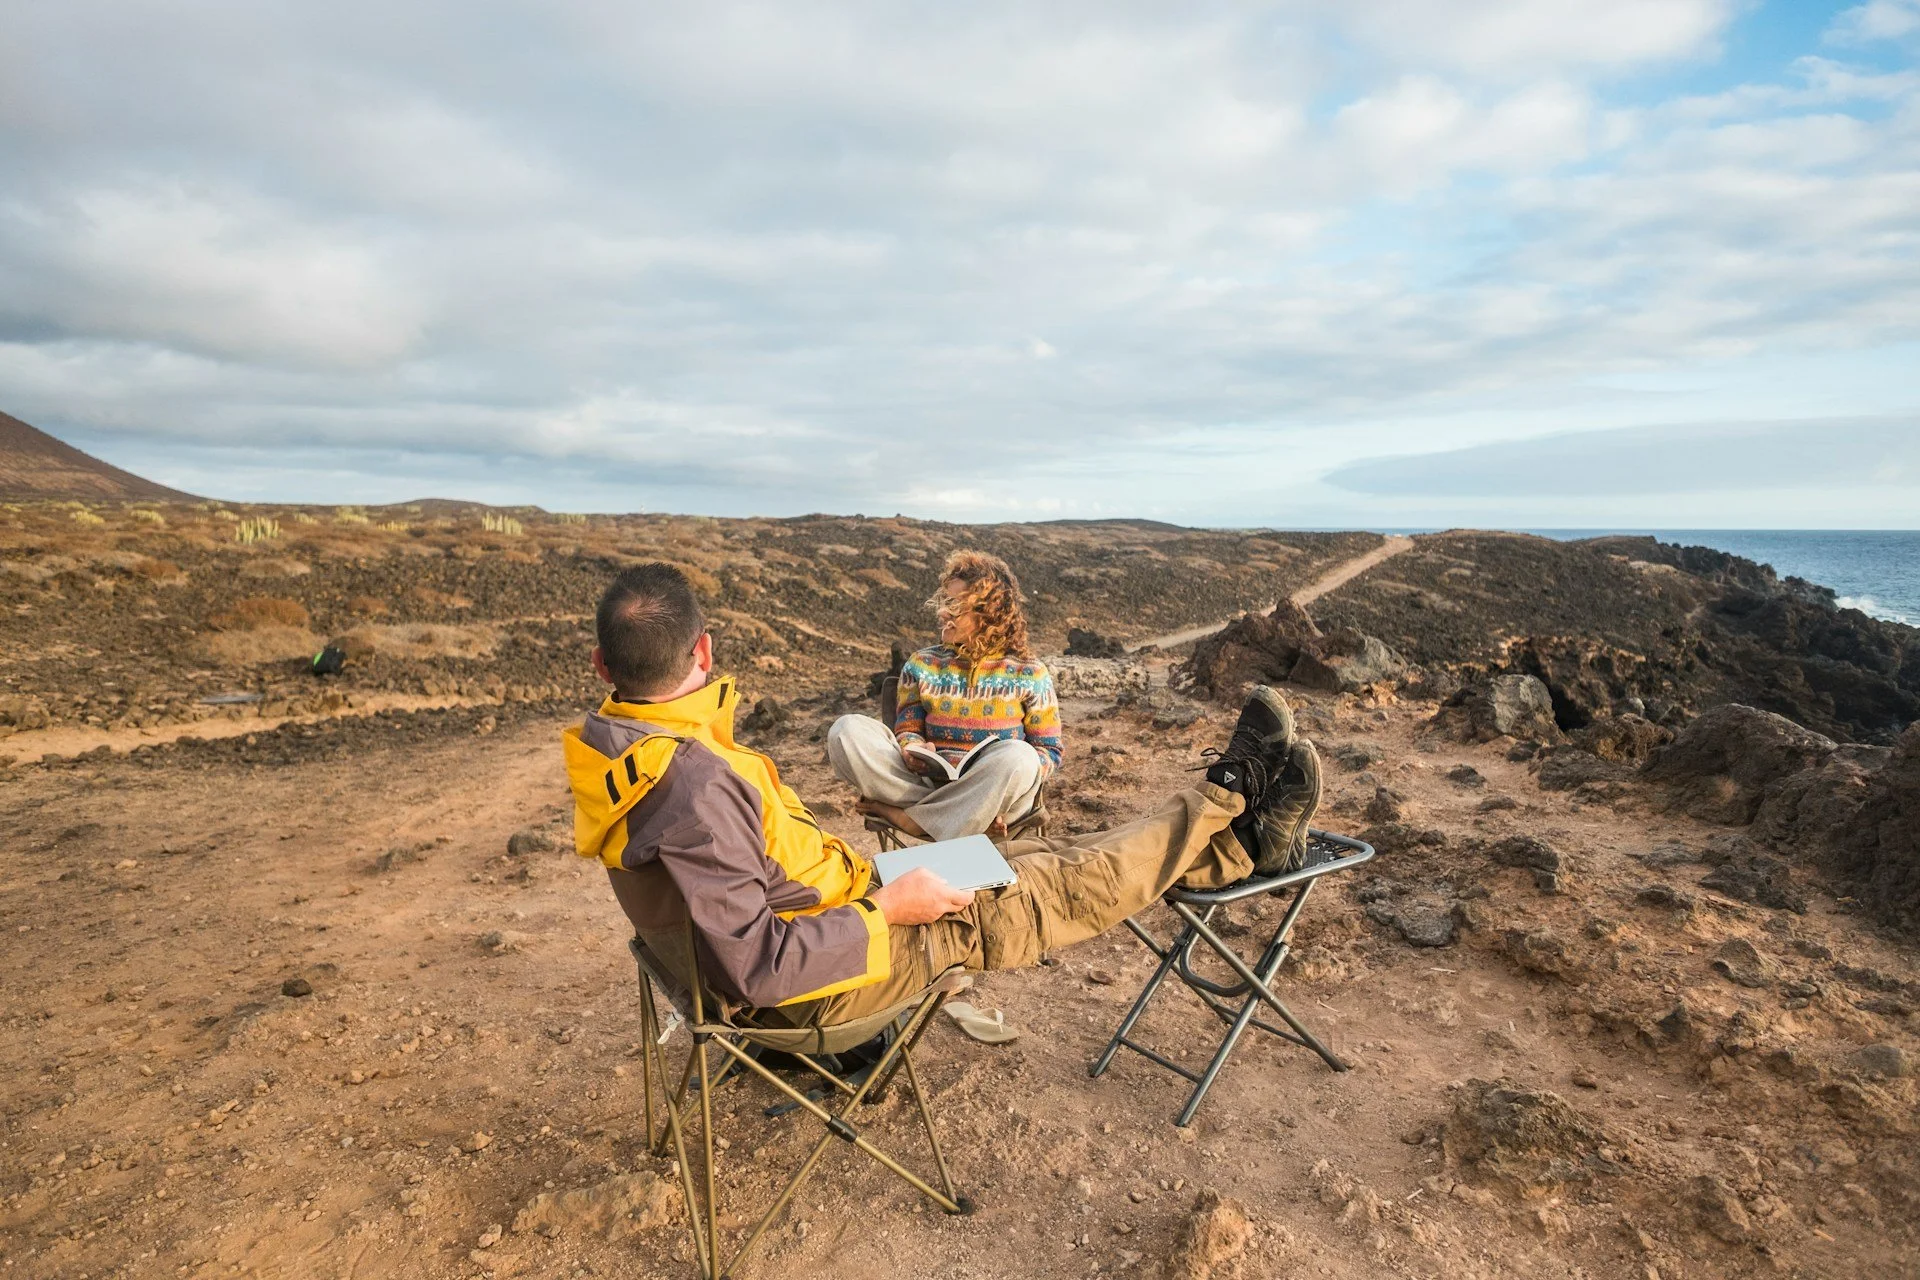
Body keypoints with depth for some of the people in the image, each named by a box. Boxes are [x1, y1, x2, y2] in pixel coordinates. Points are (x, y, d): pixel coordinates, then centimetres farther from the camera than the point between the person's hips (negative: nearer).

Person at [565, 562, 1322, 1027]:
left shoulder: (612, 747, -4)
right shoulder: (695, 784, -35)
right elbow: (755, 969, -32)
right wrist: (888, 909, -22)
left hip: (812, 916, 9)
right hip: (814, 983, -8)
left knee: (1022, 862, 8)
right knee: (1052, 893, -2)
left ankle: (1232, 839, 17)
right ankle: (1225, 801, 17)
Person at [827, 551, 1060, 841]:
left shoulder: (1029, 675, 5)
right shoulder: (921, 666, 13)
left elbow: (1050, 751, 5)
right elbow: (907, 730, 13)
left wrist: (1013, 779, -16)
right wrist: (913, 751, -13)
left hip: (996, 794, -2)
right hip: (928, 782, 3)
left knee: (1016, 755, -38)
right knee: (847, 730, -19)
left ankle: (907, 817, -20)